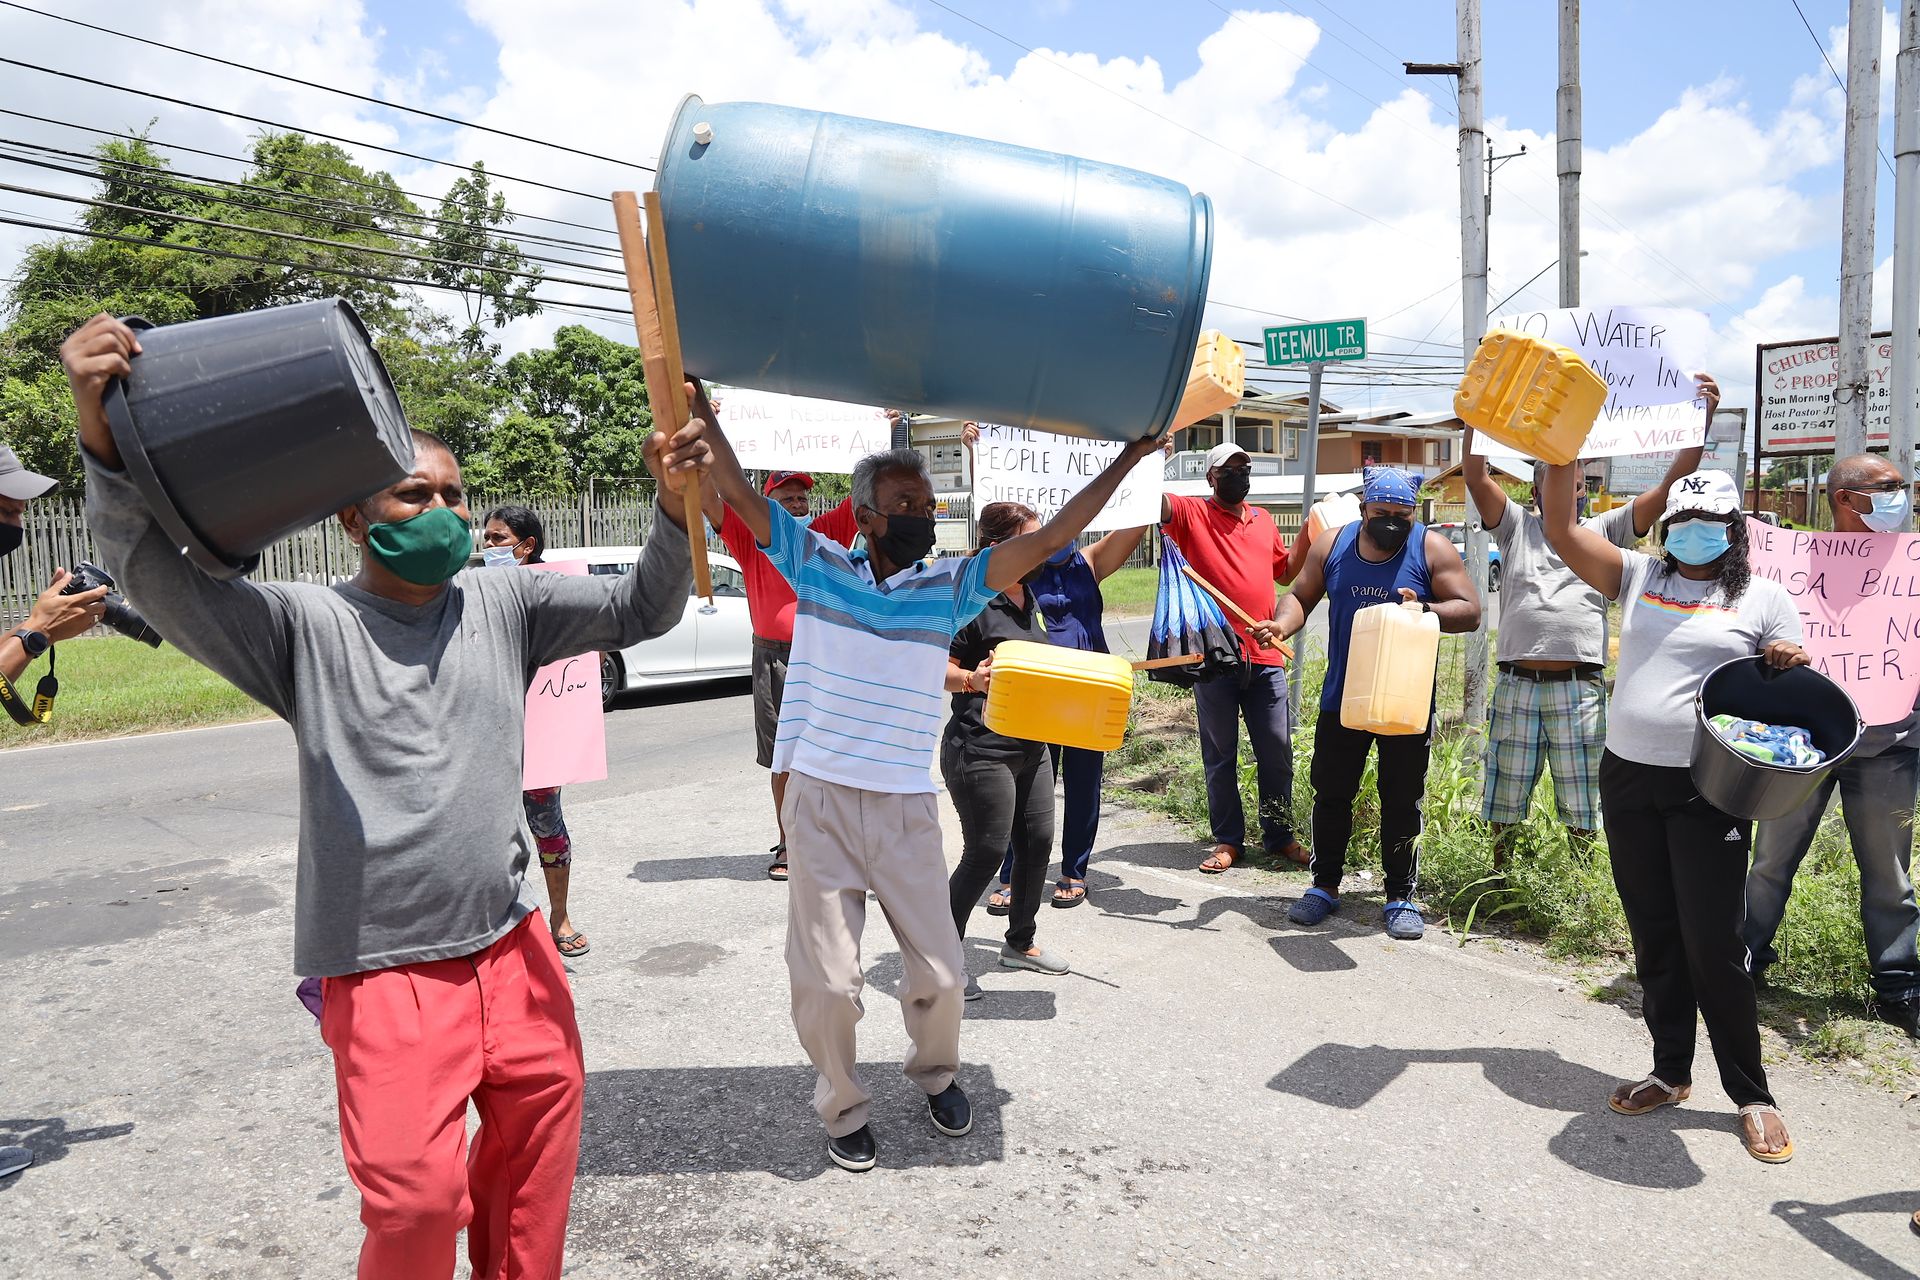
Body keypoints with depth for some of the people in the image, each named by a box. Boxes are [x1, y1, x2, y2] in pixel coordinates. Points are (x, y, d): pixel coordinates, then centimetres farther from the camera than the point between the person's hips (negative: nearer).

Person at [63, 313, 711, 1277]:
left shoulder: (504, 604, 5)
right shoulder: (309, 627, -6)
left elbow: (639, 612, 4)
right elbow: (152, 569, -16)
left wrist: (674, 503, -14)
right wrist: (99, 426, -33)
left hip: (511, 947, 5)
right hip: (385, 973, -4)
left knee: (542, 1127, 16)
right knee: (416, 1196, -7)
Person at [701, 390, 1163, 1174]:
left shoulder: (949, 587, 3)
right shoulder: (817, 565, 2)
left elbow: (1042, 542, -2)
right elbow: (738, 494, -2)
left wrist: (1127, 460, -4)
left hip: (906, 808, 1)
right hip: (819, 801, -1)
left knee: (939, 973, 7)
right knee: (826, 981, 3)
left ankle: (936, 1075, 38)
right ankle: (843, 1109, 29)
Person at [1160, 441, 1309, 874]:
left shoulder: (1264, 520, 15)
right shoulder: (1191, 514, -1)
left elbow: (1286, 571, 26)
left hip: (1265, 656, 4)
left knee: (1277, 752, 7)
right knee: (1220, 755, 7)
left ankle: (1279, 836, 21)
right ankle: (1227, 839, 19)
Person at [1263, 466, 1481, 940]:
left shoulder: (1432, 548, -5)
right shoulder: (1332, 545, 2)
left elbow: (1469, 612, -7)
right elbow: (1301, 596, 6)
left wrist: (1424, 609, -26)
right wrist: (1281, 625, -16)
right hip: (1341, 699, 2)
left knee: (1402, 802, 6)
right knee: (1331, 795, 10)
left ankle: (1401, 897, 19)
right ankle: (1325, 886, 24)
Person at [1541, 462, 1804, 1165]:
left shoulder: (1763, 598, 3)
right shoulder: (1638, 577, 9)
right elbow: (1561, 531, 2)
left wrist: (1794, 664, -16)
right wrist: (1561, 456, -8)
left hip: (1709, 790, -3)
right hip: (1628, 781, 4)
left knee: (1712, 943, -3)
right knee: (1654, 939, 13)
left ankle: (1751, 1095, 13)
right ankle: (1671, 1071, 28)